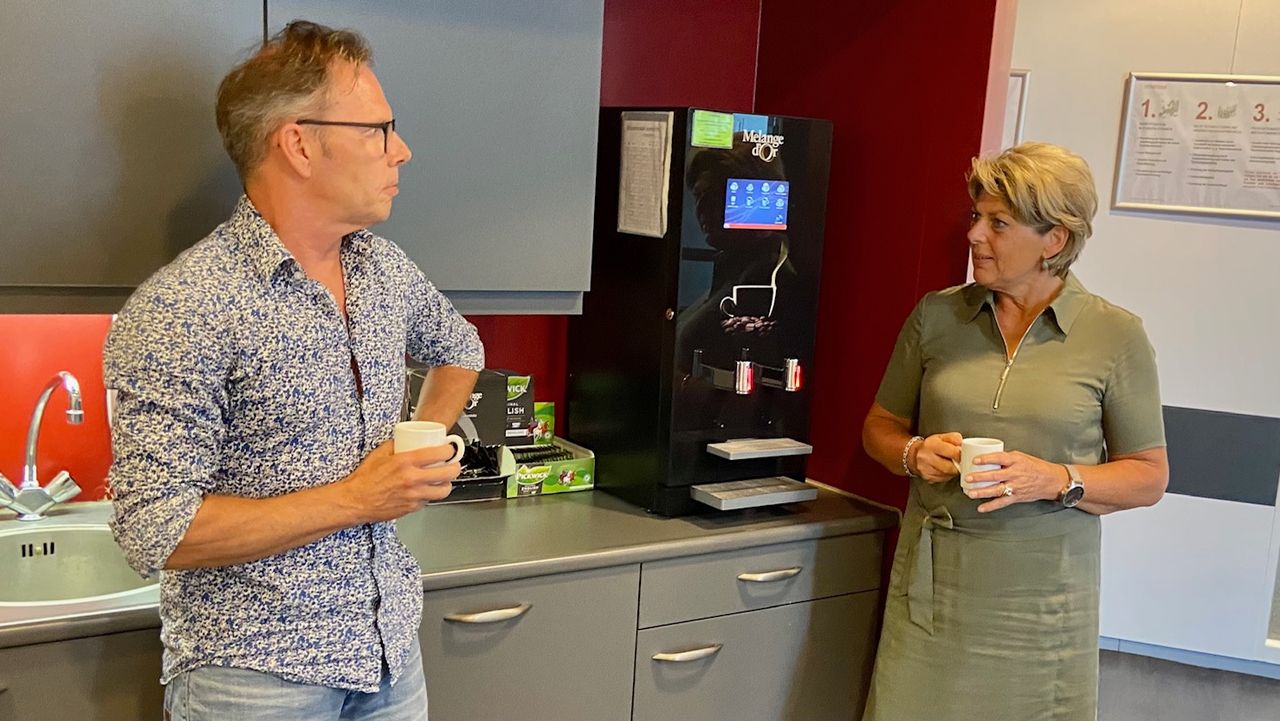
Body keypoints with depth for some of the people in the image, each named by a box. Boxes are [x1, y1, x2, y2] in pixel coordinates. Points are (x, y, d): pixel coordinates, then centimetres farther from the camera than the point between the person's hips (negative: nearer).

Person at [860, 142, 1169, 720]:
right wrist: (913, 452, -8)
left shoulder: (1116, 336, -3)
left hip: (1040, 595, -2)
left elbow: (1149, 477, 1)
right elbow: (881, 426, 13)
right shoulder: (936, 314, 4)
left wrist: (1056, 480, -16)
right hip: (930, 581, 2)